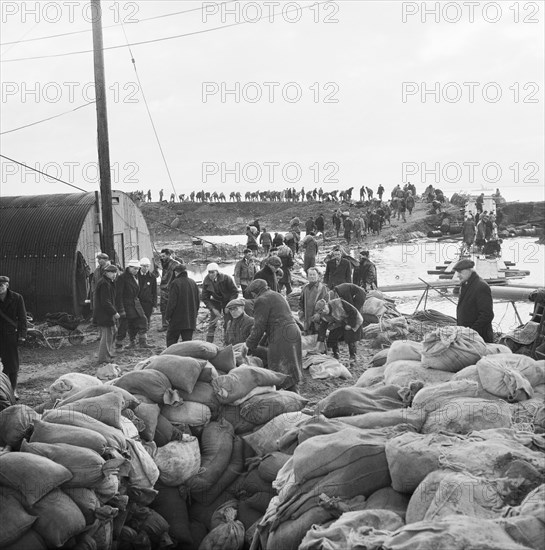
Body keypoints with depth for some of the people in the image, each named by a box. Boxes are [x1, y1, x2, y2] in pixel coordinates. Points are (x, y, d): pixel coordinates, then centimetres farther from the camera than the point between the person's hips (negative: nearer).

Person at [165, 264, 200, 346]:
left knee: (171, 339, 7)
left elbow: (172, 302, -15)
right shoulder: (193, 283, 8)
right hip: (191, 319, 6)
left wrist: (167, 316, -5)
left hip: (177, 319, -5)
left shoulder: (175, 283, -13)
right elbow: (198, 300, 14)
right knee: (187, 339, 8)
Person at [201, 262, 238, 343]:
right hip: (215, 302, 2)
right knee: (212, 323, -5)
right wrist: (213, 309, -19)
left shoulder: (226, 278, -22)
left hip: (228, 301, -2)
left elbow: (235, 293, -15)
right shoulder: (206, 281, -13)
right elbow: (205, 298, -8)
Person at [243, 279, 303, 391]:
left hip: (281, 337, -10)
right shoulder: (277, 296, 25)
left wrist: (250, 346, 0)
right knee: (290, 371, 15)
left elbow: (259, 327, -10)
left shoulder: (262, 300, -5)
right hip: (293, 332, 10)